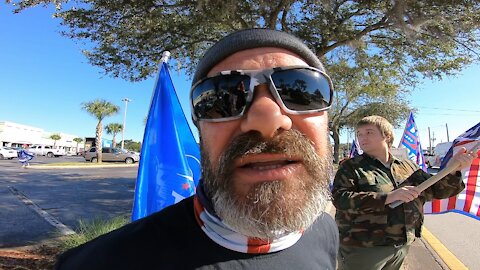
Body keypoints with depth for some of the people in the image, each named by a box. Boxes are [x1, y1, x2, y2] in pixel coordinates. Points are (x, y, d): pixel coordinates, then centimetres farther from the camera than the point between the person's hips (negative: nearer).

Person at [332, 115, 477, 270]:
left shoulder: (407, 166, 7)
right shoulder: (351, 167, -9)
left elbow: (438, 190, 12)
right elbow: (340, 199, -22)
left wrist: (452, 170, -7)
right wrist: (388, 197, -28)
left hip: (401, 247, 5)